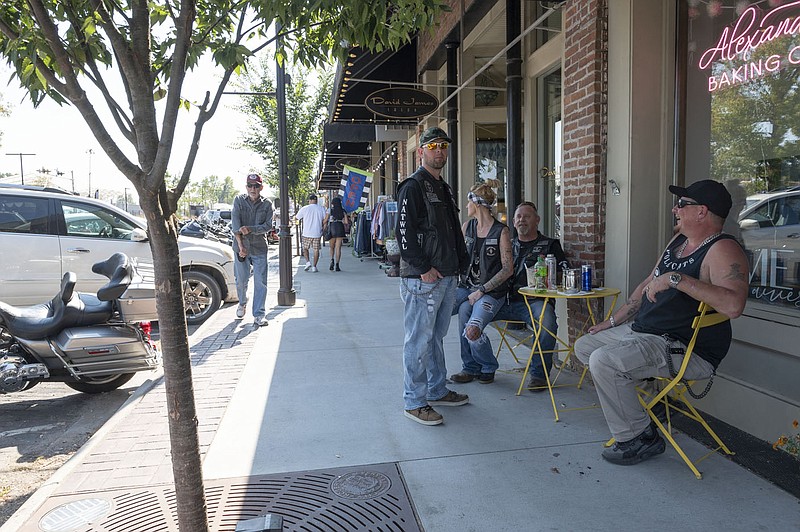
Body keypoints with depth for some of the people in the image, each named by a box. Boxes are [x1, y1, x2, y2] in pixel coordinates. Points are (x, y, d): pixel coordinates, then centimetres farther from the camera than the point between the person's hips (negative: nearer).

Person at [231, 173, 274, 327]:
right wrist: (240, 245, -18)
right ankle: (242, 303, 40)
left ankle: (259, 315, 2)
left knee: (260, 282, -4)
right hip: (241, 247, 1)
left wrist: (249, 229, -21)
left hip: (259, 248, 0)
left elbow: (267, 225, -7)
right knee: (241, 280, 11)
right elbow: (235, 223, -9)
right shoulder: (239, 200, 0)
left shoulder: (267, 204, 1)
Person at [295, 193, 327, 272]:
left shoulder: (304, 208, -4)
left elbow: (297, 217, 8)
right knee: (316, 250, 7)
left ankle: (308, 262, -2)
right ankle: (314, 266, 4)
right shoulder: (321, 208, -1)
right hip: (317, 233, 1)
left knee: (305, 248, 16)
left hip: (307, 233, -1)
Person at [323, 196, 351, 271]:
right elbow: (346, 222, 1)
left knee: (332, 247, 15)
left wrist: (323, 227, 13)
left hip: (332, 228, -1)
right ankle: (337, 265, -2)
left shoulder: (330, 210, 2)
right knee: (338, 247, 2)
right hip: (340, 228, 1)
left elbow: (325, 221, -3)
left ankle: (332, 260, -8)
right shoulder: (343, 211, 6)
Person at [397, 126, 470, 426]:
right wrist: (423, 268, -18)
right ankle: (414, 402, 6)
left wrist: (460, 263, 14)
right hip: (421, 278, -9)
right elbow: (404, 232, -17)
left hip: (447, 277, 9)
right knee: (419, 340, -3)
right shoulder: (413, 187, -9)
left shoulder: (443, 188, 20)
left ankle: (437, 391, 29)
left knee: (436, 336, 17)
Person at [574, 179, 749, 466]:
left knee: (603, 361, -28)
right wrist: (613, 321, 21)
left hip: (688, 350, -10)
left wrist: (676, 278, -33)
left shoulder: (722, 249, -18)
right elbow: (648, 284, 21)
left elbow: (733, 305, -35)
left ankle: (639, 438, -9)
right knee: (584, 346, 14)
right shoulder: (678, 240, 11)